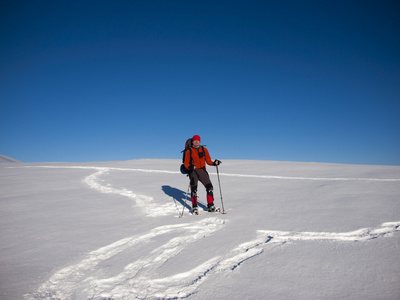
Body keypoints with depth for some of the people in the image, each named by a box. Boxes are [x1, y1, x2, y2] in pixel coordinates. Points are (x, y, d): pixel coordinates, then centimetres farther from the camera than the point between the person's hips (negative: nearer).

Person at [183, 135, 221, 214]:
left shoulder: (204, 149, 11)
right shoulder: (189, 151, 5)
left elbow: (208, 161, 10)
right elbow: (186, 163, 3)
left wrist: (214, 163, -10)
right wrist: (190, 167, -19)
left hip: (202, 171, 2)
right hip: (193, 171, -2)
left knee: (209, 187, -7)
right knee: (193, 189, -5)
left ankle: (211, 206, 3)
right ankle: (195, 207, 7)